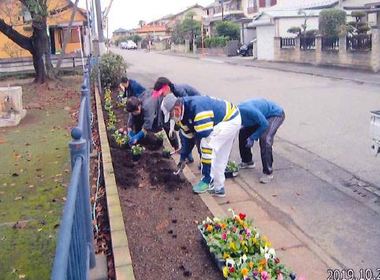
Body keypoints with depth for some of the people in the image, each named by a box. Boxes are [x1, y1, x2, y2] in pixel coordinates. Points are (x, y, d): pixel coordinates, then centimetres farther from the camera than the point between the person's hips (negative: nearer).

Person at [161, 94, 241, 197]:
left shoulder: (198, 111, -36)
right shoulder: (184, 110, -6)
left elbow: (207, 140, -36)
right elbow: (188, 135, 8)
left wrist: (206, 174, -31)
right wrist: (183, 157, 11)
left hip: (230, 120, -10)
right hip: (228, 118, 10)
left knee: (211, 146, -20)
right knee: (219, 158, 11)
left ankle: (208, 181, -6)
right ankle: (218, 188, 21)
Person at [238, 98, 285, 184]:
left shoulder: (248, 111, -37)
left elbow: (265, 125, -29)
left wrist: (252, 138, -24)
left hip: (276, 114, -8)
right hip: (263, 115, 9)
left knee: (265, 139, -28)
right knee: (243, 133, 5)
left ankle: (268, 173, -20)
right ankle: (247, 162, 22)